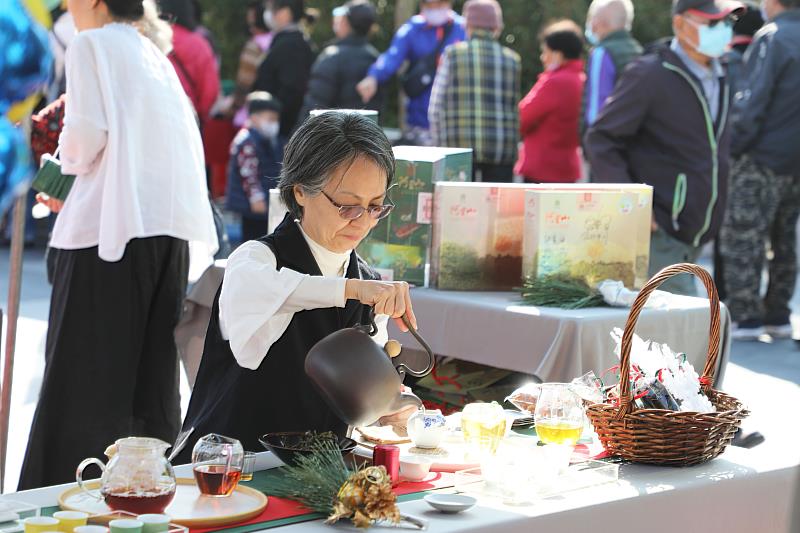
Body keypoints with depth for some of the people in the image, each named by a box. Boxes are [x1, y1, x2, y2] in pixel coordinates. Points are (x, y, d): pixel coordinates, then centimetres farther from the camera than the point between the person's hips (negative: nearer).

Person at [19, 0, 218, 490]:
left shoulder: (92, 45, -1)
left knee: (85, 379, -4)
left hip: (112, 225, -7)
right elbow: (186, 142, 16)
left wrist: (69, 162, 9)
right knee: (151, 376, 10)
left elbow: (88, 132, -14)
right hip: (172, 224, 7)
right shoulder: (154, 55, 20)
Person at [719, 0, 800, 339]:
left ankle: (745, 317, -2)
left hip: (762, 159, -8)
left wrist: (734, 146, -9)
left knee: (741, 238, -2)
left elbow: (751, 104, -17)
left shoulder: (772, 38, -13)